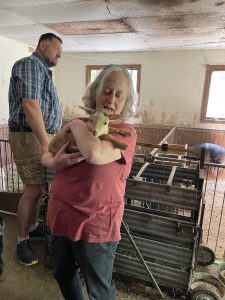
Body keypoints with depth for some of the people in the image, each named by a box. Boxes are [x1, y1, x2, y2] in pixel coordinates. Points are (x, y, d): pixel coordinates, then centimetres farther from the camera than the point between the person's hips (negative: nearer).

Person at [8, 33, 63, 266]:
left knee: (39, 186, 13)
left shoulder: (42, 70, 22)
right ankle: (22, 240, 10)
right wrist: (46, 142, -23)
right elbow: (30, 105, -21)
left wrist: (50, 138, 21)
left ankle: (33, 227, 29)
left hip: (42, 135, 9)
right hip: (29, 136, -9)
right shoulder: (30, 64, -8)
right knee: (33, 190, -6)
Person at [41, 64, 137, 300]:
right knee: (62, 275, 28)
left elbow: (95, 154, -33)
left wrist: (77, 125, -15)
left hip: (95, 224, -5)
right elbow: (45, 155, 9)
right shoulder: (78, 125, 4)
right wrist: (55, 163, -14)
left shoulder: (125, 132, -13)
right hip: (61, 216, 6)